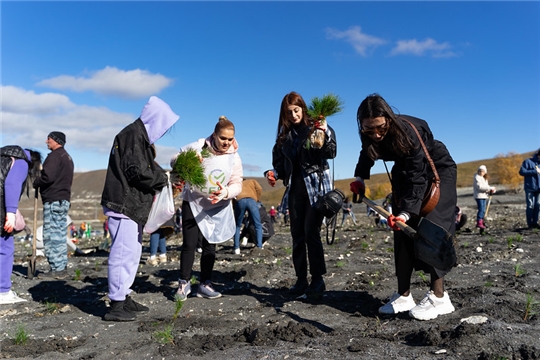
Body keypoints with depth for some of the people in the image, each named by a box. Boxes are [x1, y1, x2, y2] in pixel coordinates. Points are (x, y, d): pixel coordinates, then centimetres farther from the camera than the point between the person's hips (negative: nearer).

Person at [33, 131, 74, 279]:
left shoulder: (55, 155, -10)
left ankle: (56, 269, -6)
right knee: (60, 235, 11)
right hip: (64, 200, 10)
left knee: (51, 235, -7)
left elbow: (48, 177, -21)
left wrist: (35, 183, -4)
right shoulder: (68, 157, 21)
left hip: (53, 200, -10)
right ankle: (61, 268, 14)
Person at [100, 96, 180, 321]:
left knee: (132, 252, 16)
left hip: (131, 205, 11)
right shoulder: (133, 135, -12)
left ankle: (124, 298, 25)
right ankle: (116, 306, 0)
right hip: (124, 205, -11)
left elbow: (146, 169, 19)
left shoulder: (139, 136, 20)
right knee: (124, 254, -7)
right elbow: (137, 172, -20)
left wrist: (163, 177, 4)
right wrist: (164, 179, -7)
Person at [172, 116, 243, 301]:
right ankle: (184, 283, 13)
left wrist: (226, 192, -31)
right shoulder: (198, 147, -15)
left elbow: (237, 184, -9)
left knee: (210, 245, 8)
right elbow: (174, 161, -7)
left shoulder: (234, 157, -8)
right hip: (192, 202, -2)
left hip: (216, 207, 2)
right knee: (189, 243, -4)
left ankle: (205, 284, 19)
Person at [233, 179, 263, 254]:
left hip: (239, 201, 2)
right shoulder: (252, 181, 35)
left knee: (237, 226, 18)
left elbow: (233, 200, 27)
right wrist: (257, 200, 22)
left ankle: (237, 248, 13)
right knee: (258, 225, 8)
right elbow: (259, 189, 14)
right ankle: (259, 247, 1)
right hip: (251, 200, -2)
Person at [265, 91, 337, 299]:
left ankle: (317, 280, -1)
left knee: (311, 233, -11)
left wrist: (325, 134, -32)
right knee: (297, 235, 5)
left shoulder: (317, 127, -2)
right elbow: (282, 164, 11)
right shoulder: (284, 135, 11)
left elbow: (331, 153, -14)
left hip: (316, 187, -5)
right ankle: (301, 280, 13)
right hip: (295, 189, 5)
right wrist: (273, 173, -9)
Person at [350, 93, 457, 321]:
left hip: (438, 170, -6)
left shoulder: (407, 131, -35)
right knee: (402, 229, -3)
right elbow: (366, 154, 8)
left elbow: (416, 177, -36)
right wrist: (360, 178, -7)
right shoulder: (369, 136, -17)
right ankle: (403, 296, 1)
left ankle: (438, 296, -15)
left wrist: (406, 212, -45)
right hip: (406, 173, 6)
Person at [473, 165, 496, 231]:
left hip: (484, 196, 9)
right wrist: (490, 188, -19)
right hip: (479, 196, -9)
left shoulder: (484, 178, 20)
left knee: (483, 210, 9)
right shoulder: (477, 177, -8)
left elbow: (486, 186, 18)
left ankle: (481, 222, 16)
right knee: (481, 209, -15)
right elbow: (479, 186, -20)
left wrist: (490, 190, -4)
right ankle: (479, 223, -16)